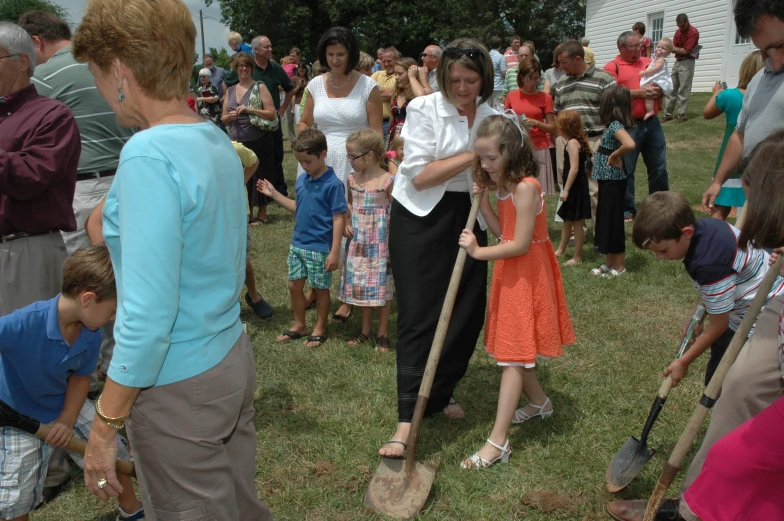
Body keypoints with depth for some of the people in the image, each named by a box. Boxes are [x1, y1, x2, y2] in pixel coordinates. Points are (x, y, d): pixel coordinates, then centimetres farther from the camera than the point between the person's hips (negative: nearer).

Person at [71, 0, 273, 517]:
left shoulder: (149, 156, -23)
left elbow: (147, 317, -25)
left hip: (178, 385, -8)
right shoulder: (219, 141, 3)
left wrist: (104, 426, -16)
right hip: (234, 358, 8)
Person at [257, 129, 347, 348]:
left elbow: (339, 218, -17)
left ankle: (320, 328, 27)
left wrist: (335, 251, -18)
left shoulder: (333, 184, -17)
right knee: (294, 285, 14)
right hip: (297, 244, 7)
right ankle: (299, 325, 33)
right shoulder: (301, 180, 4)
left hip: (320, 248, -7)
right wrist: (274, 194, 9)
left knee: (320, 288, 9)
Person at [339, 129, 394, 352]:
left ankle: (382, 333, 19)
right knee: (361, 284, 13)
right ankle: (365, 329, 29)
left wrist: (393, 244, -12)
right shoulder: (352, 179, 2)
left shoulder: (387, 181, -14)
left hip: (380, 243, -5)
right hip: (358, 242, 5)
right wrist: (347, 223, 0)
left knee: (381, 285, 5)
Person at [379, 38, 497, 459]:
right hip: (420, 219, -5)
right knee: (419, 316, -6)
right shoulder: (424, 108, -7)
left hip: (468, 220, 5)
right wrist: (472, 156, -16)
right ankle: (408, 418, -2)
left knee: (468, 314, 7)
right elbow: (419, 175, -16)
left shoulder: (493, 117, 6)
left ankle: (439, 395, 29)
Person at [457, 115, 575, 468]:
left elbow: (520, 244, -24)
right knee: (514, 347, 19)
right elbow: (502, 232, 5)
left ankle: (498, 441, -5)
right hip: (511, 273, 9)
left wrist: (479, 252, -23)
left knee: (514, 355, -8)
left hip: (526, 276, -9)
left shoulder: (525, 187, -22)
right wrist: (483, 201, -4)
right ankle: (539, 402, 42)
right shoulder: (505, 186, 7)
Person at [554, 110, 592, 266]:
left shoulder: (572, 143, -18)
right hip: (576, 186, 10)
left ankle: (577, 257, 5)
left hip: (575, 187, -10)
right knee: (567, 219, 21)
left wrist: (566, 189, -24)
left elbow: (574, 168, -25)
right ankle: (561, 249, 36)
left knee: (577, 222, -2)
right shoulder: (579, 141, 11)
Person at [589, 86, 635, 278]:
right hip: (608, 180, 9)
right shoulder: (614, 125, 9)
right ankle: (610, 262, 26)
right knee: (607, 220, 16)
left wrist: (614, 156, -23)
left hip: (613, 181, -9)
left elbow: (630, 144, -36)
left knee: (613, 221, 1)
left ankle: (618, 266, 12)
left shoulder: (615, 125, -19)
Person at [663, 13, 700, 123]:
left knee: (684, 90, -5)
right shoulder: (678, 31, 10)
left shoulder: (693, 32, -12)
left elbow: (686, 51, -16)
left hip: (687, 63, -7)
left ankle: (682, 115, 0)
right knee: (672, 89, 6)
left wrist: (674, 49, -4)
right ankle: (668, 114, 10)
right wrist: (681, 50, -16)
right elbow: (674, 47, 4)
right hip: (677, 61, 7)